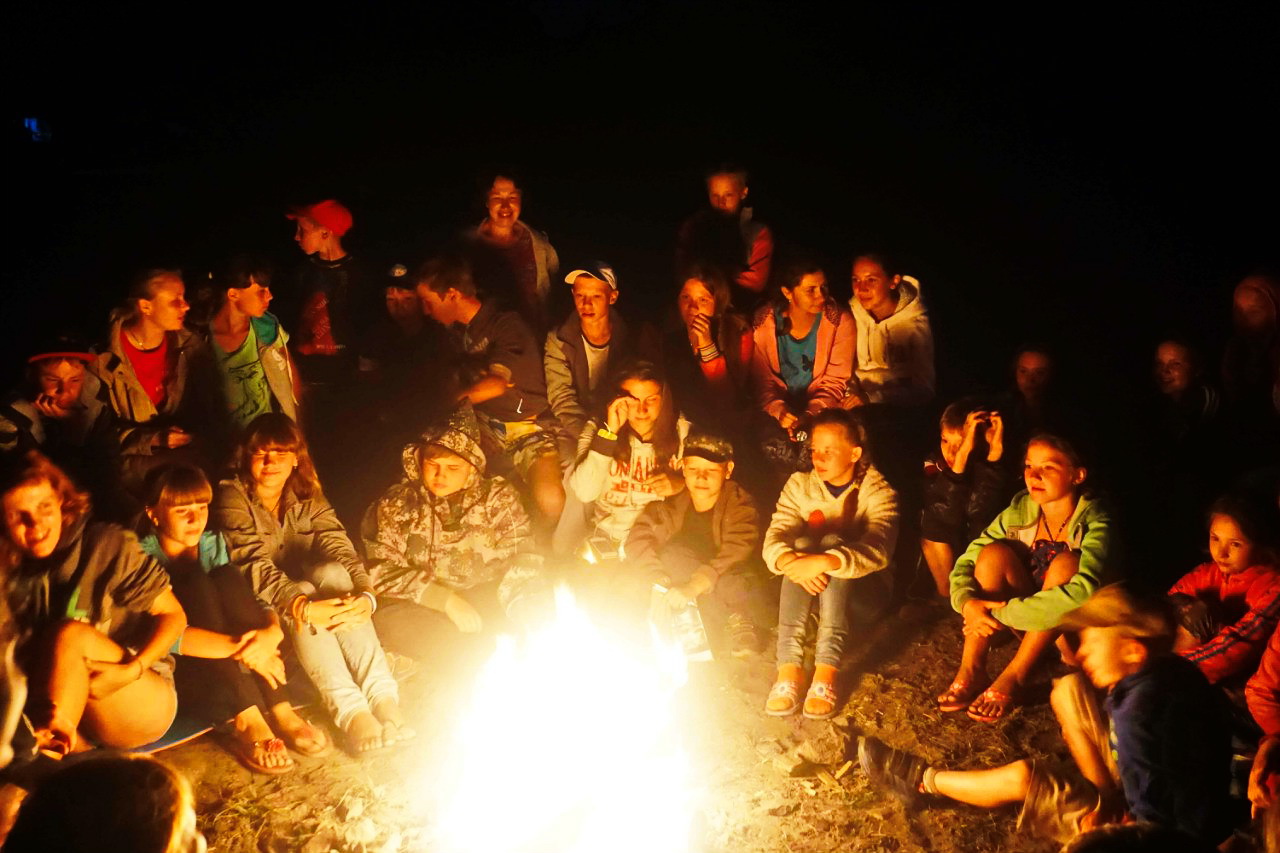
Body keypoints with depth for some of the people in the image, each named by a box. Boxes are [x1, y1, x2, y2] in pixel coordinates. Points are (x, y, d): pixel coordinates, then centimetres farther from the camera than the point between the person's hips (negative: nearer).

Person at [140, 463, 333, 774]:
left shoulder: (214, 545, 8)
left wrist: (272, 632, -26)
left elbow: (259, 603, -2)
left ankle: (282, 711, -27)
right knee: (196, 582, -25)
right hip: (178, 671, -4)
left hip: (229, 669, 4)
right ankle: (246, 722, -38)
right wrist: (240, 647, -33)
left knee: (227, 577, -20)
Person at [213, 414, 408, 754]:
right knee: (303, 590, -33)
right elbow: (254, 566, -24)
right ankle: (350, 712, -44)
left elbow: (340, 549, -12)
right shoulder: (233, 496, -10)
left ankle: (382, 698, -38)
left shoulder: (307, 497, 3)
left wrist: (365, 594, -33)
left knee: (334, 572, -28)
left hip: (308, 589, 4)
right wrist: (303, 606, -40)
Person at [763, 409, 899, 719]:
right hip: (809, 591, 3)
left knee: (832, 542, -30)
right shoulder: (800, 485, 1)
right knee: (801, 544, -27)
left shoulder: (878, 492, -9)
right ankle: (789, 668, -40)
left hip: (862, 591, -2)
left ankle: (826, 671, -44)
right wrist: (790, 561, -39)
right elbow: (774, 539, -14)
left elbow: (878, 550, -29)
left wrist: (825, 561, -47)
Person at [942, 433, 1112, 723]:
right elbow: (966, 562, -7)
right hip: (1026, 622, 4)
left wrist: (1001, 612, -35)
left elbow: (1083, 593, -38)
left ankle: (1014, 677, -25)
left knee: (1066, 564, -31)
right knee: (994, 553, -21)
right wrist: (968, 603, -30)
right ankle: (971, 671, -18)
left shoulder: (1094, 523, -22)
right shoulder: (1020, 511, -8)